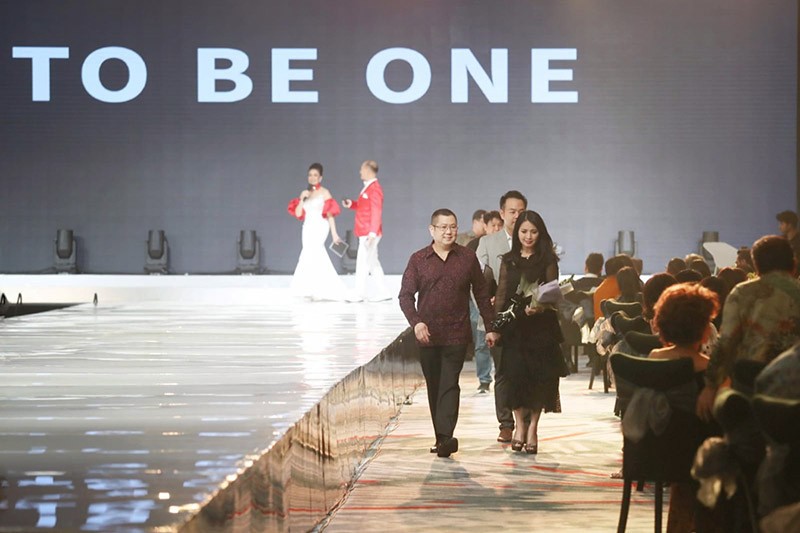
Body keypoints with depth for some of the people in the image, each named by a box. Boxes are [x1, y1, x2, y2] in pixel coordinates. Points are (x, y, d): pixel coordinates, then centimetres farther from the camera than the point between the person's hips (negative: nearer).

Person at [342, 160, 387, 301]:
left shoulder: (375, 189, -16)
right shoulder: (368, 187, 14)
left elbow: (376, 212, -21)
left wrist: (372, 233, -25)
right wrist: (351, 204, 7)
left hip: (369, 233, -10)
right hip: (365, 233, 10)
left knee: (362, 262, -8)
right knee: (373, 263, 13)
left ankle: (360, 293, -5)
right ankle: (381, 292, 17)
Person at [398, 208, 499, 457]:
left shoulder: (467, 258, 4)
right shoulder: (418, 259, 3)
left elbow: (481, 294, 10)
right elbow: (406, 295, -1)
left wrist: (490, 327, 7)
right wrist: (416, 322, -18)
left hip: (457, 334, -2)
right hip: (427, 335, 2)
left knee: (449, 385, -12)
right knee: (434, 387, 7)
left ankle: (445, 436, -21)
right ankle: (442, 439, 15)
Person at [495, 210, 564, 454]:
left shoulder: (547, 261, 2)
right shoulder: (508, 260, 9)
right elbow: (501, 294, 10)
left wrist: (540, 307, -24)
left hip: (540, 326, -2)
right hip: (513, 326, 2)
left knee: (539, 377, -2)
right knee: (515, 374, -6)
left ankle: (533, 427, 8)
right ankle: (519, 423, 8)